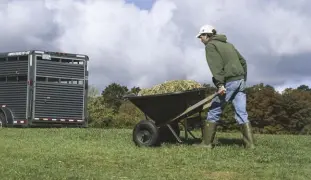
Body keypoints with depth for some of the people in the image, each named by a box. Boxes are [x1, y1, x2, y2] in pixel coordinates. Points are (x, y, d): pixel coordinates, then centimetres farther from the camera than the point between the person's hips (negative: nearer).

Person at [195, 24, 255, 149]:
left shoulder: (210, 45, 0)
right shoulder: (228, 44, 24)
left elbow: (216, 66, -16)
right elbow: (242, 61, 23)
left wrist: (220, 84, -24)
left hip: (229, 82, -7)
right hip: (240, 80, 7)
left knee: (214, 112, 2)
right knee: (241, 113, 4)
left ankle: (206, 143, 4)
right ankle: (249, 143, -4)